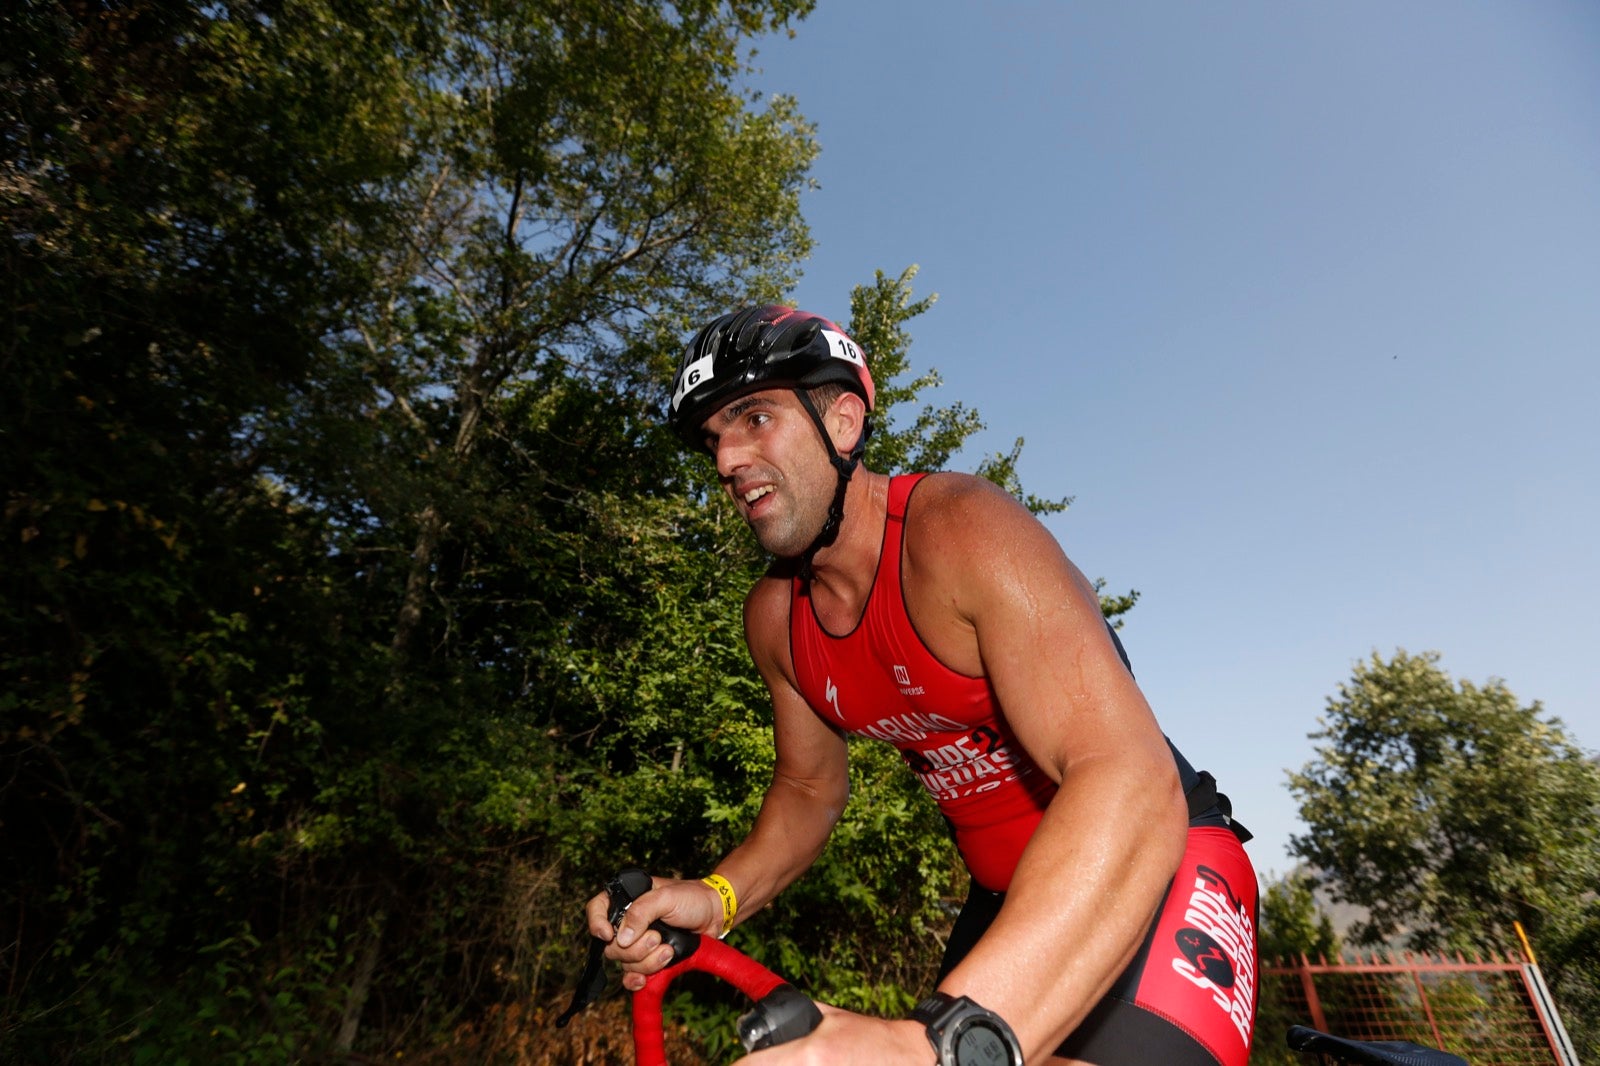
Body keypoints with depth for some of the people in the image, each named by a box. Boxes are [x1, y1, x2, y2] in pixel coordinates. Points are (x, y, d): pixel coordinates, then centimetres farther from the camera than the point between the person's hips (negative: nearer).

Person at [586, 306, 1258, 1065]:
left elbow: (1133, 780, -37)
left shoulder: (960, 532, -26)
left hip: (1154, 865, -5)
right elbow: (809, 787, 8)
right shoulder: (775, 615, -5)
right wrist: (718, 898, -12)